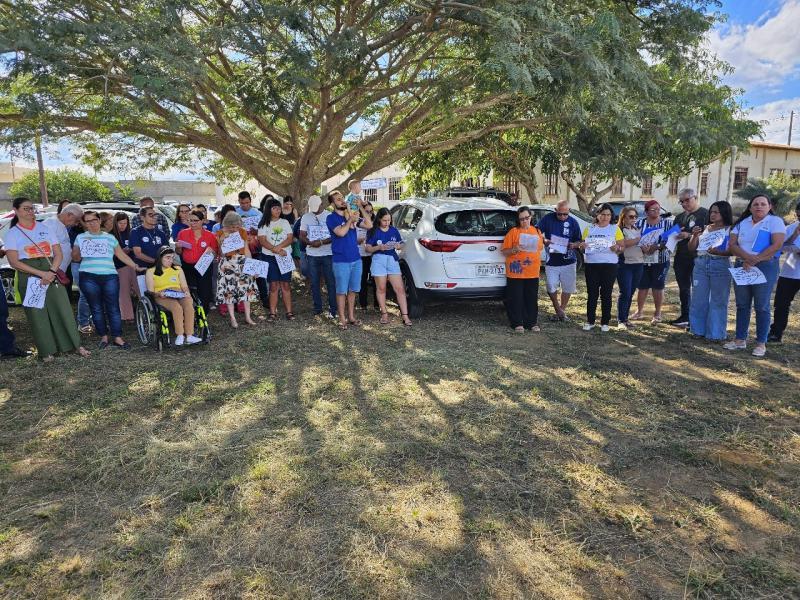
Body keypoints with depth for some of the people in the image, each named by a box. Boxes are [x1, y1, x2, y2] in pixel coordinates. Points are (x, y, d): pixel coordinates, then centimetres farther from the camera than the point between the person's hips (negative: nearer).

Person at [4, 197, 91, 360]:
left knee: (63, 310, 0)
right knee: (37, 314, 1)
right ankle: (46, 351, 11)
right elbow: (14, 262, -7)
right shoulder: (12, 233, 2)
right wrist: (41, 274, -17)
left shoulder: (44, 228, 11)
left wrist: (51, 272, -10)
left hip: (51, 273, 2)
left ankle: (76, 345, 7)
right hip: (29, 277, -2)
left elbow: (58, 253, 7)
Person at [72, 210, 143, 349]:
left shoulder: (110, 237, 17)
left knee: (113, 308, -3)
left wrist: (136, 267, 14)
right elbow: (75, 258, 14)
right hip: (89, 277, 0)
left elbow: (122, 255, 18)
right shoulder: (81, 238, 15)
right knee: (96, 308, 3)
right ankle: (103, 337, 12)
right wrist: (78, 250, -6)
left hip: (109, 276, 0)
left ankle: (117, 338, 1)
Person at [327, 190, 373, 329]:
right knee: (341, 290, 1)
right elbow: (341, 232, -21)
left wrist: (361, 208, -3)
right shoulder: (331, 218, -5)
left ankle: (351, 316, 24)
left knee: (353, 290, 12)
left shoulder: (352, 214, 10)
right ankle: (342, 319, 9)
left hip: (356, 259, 5)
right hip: (341, 261, -5)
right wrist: (350, 220, -14)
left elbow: (369, 225, 3)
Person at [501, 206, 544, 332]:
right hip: (516, 272, -4)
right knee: (516, 299, 0)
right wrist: (514, 250, -21)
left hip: (533, 273, 4)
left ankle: (532, 323, 18)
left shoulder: (537, 231, 12)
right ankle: (518, 324, 9)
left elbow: (540, 249, 22)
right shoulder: (513, 232, -2)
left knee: (532, 299, 8)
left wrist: (538, 263, 10)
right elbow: (505, 252, -3)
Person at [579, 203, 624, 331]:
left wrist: (617, 248, -17)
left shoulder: (615, 228, 5)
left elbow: (622, 247, 5)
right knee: (592, 294, 3)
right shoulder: (589, 229, 9)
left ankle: (605, 322, 10)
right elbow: (582, 246, 15)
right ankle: (590, 321, 11)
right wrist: (582, 246, -9)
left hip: (610, 265, -1)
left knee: (606, 294, 2)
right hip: (591, 265, 1)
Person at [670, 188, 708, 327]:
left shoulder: (705, 214, -4)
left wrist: (689, 235, -21)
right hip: (681, 257, 7)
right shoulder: (680, 217, 17)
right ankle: (685, 316, 22)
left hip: (697, 258, -7)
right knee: (683, 288, 12)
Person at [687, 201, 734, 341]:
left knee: (718, 301, 1)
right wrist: (694, 235, -2)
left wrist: (718, 252, -26)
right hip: (700, 264, 5)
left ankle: (716, 333, 7)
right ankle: (699, 330, 17)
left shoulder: (730, 230, 1)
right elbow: (691, 249, 14)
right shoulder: (704, 228, 14)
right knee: (699, 298, 7)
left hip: (720, 265, -4)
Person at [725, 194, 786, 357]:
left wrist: (755, 261, -18)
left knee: (761, 307, 0)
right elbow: (732, 244, 0)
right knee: (742, 305, 8)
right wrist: (747, 257, -17)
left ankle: (761, 343, 9)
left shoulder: (775, 221, -2)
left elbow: (777, 244, -14)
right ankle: (740, 340, 17)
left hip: (765, 267, -4)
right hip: (742, 267, 5)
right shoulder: (742, 223, 11)